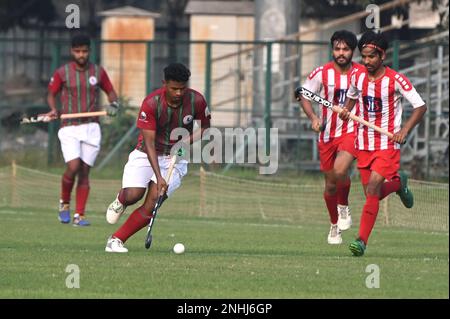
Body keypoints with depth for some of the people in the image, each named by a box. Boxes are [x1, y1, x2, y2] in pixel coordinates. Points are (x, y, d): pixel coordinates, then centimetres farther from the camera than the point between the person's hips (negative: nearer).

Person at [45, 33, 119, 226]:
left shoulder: (98, 72, 6)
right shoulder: (62, 73, 1)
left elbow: (110, 91, 16)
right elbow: (51, 94, 11)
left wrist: (114, 104, -6)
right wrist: (53, 110, -9)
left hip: (91, 128, 2)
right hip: (69, 128, -2)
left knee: (84, 171, 0)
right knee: (73, 167, -18)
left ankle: (79, 215, 5)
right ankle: (64, 203, 9)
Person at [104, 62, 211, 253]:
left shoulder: (196, 101, -13)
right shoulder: (151, 103, -21)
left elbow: (206, 128, 6)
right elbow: (149, 142, -22)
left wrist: (188, 141, -16)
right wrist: (158, 176, -31)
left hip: (175, 159, 2)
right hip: (146, 155, -2)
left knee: (153, 201, -18)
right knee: (134, 195, -23)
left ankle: (116, 240, -10)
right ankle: (121, 201, 17)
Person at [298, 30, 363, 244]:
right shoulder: (322, 73, -4)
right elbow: (304, 95, 4)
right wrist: (313, 117, -12)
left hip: (352, 132, -2)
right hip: (328, 133, 2)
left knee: (340, 170, -27)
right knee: (330, 184, 7)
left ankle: (344, 206, 2)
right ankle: (334, 225, 29)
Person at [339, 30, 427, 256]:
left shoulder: (396, 80, -12)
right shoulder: (357, 76, 2)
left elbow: (420, 106, -7)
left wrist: (404, 131, -18)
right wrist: (347, 109, 0)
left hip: (388, 144, -5)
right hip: (364, 143, 5)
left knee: (372, 189, -20)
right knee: (373, 194, 8)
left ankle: (362, 240, -19)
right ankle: (398, 183, 42)